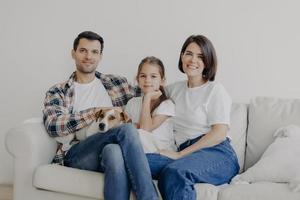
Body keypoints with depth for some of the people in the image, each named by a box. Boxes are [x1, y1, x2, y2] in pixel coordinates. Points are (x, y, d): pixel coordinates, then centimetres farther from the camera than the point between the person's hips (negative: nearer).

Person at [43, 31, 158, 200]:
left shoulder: (116, 83, 21)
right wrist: (96, 111, -12)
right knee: (127, 130, -31)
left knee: (114, 152, -37)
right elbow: (54, 126, -7)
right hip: (77, 154, -2)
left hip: (111, 149, 3)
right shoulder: (58, 92, 13)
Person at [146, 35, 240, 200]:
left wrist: (180, 154, -11)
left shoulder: (215, 90, 5)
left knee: (175, 171, -38)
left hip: (217, 154, -4)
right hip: (187, 155, 5)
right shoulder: (174, 89, 22)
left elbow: (219, 133, -7)